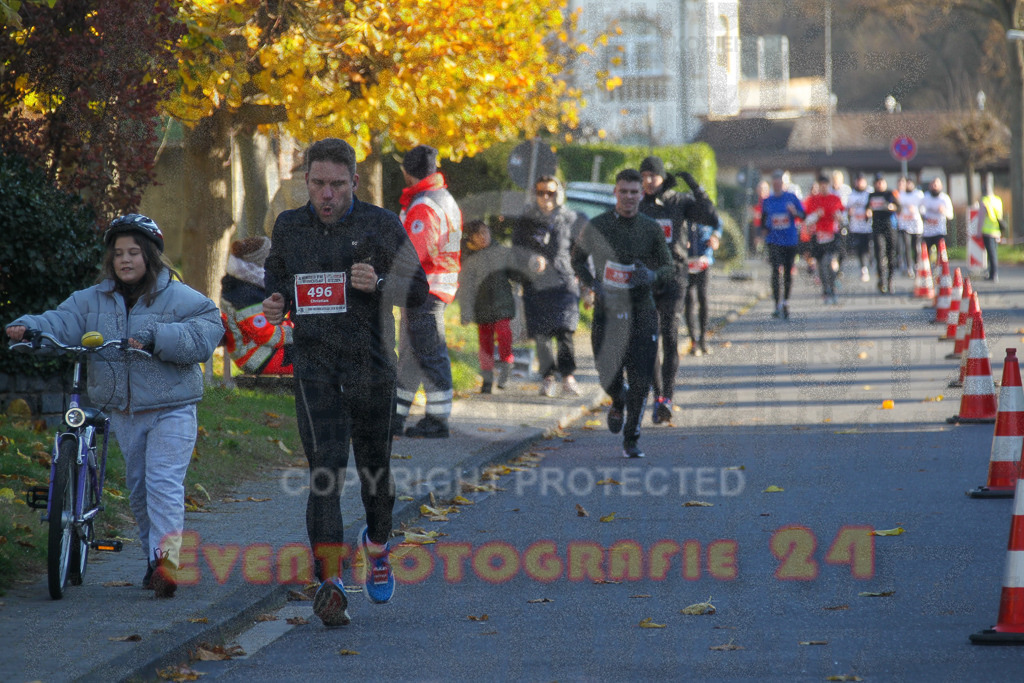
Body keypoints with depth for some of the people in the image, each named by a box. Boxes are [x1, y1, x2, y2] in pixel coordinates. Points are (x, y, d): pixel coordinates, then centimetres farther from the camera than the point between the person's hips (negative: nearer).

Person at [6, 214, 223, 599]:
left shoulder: (179, 298, -7)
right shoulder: (95, 300, 7)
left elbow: (205, 334, -19)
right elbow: (62, 322, -3)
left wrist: (155, 337, -28)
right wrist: (27, 328, -24)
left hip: (170, 410, -6)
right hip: (124, 412, 6)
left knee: (163, 481, -15)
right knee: (137, 486, 12)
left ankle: (167, 559, -20)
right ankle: (154, 558, 23)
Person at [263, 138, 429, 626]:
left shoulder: (381, 226, 0)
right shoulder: (288, 227, 9)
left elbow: (418, 289, 1)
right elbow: (275, 277, 24)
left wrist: (379, 284, -19)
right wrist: (276, 304, 2)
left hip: (370, 364, 0)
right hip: (313, 362, 0)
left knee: (374, 466, 13)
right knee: (325, 470, -13)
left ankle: (377, 544, 43)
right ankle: (330, 580, -18)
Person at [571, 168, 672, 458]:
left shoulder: (651, 229, 1)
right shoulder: (596, 227, -1)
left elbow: (667, 269, 6)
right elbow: (578, 260, 12)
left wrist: (652, 275, -17)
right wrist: (594, 285, -5)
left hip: (641, 312, 0)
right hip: (607, 312, 0)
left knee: (640, 380, -5)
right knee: (609, 376, -1)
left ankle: (631, 440, 9)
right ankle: (618, 402, 36)